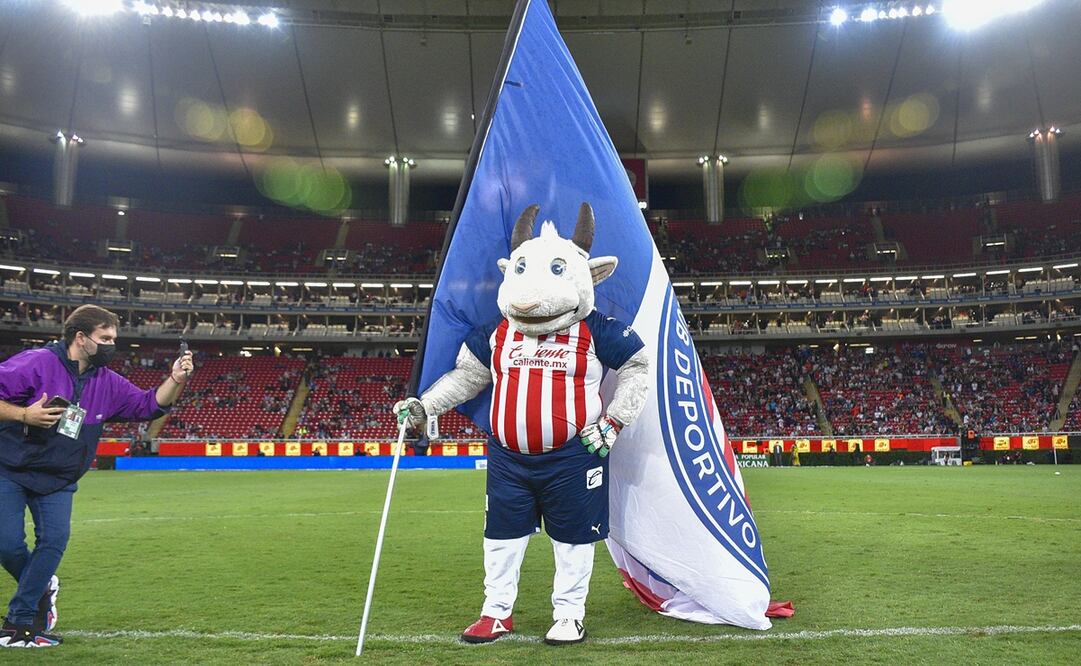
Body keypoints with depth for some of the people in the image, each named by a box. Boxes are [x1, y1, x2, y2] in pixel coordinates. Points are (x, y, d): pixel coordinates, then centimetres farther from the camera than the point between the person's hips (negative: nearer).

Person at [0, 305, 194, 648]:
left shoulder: (107, 382, 1)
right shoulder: (37, 363, -17)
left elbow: (149, 405, 2)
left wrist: (176, 380, -15)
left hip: (58, 480, 4)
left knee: (54, 540, -9)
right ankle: (42, 587, 24)